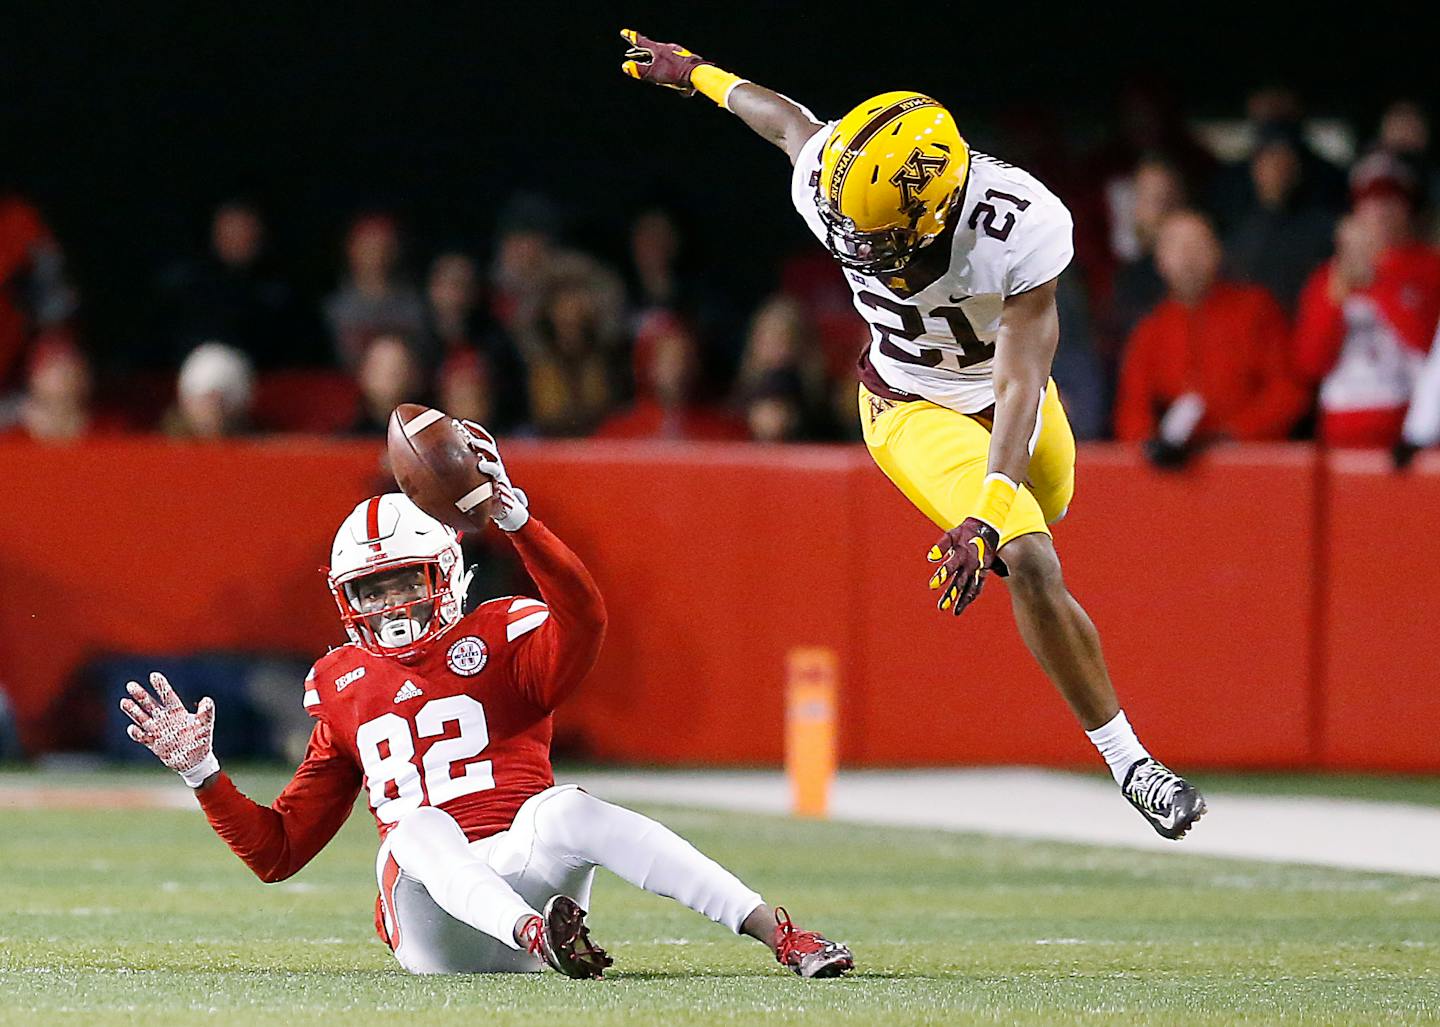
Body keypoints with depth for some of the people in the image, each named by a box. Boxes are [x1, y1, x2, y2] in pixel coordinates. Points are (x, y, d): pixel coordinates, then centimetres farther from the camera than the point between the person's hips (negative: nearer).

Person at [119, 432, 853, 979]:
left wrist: (512, 518, -31)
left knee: (563, 811, -34)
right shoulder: (345, 693, 22)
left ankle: (781, 935, -39)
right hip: (432, 935, 2)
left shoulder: (499, 642, 10)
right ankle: (540, 935, -62)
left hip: (520, 870, -2)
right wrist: (199, 771, 14)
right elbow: (277, 852, 26)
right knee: (419, 827, -30)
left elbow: (581, 621, -17)